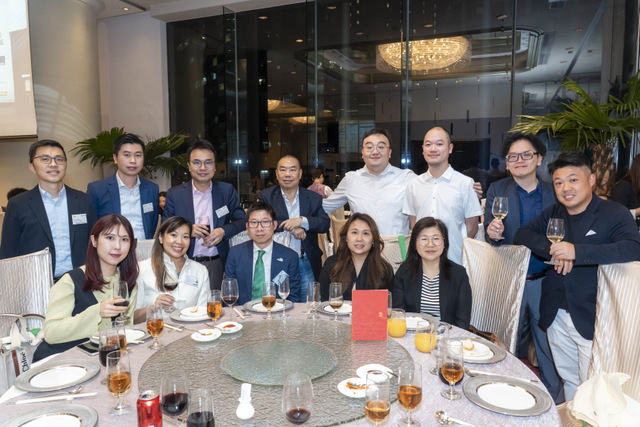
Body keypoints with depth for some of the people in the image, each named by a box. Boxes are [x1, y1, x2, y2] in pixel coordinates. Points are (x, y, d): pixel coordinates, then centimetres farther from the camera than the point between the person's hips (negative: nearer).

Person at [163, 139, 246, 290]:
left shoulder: (227, 191, 6)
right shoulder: (174, 194, 5)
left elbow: (242, 221, 6)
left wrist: (223, 231, -13)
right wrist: (187, 231, -14)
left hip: (217, 264, 1)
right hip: (185, 265, 0)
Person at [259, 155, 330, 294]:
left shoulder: (313, 198, 6)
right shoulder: (266, 196, 3)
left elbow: (325, 224, -3)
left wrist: (302, 220, -19)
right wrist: (291, 228, -16)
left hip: (307, 265, 1)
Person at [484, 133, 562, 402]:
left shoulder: (554, 192, 3)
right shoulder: (497, 190, 2)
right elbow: (489, 232, -2)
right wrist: (493, 233, -24)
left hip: (544, 280, 0)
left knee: (547, 344, 10)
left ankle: (554, 400, 29)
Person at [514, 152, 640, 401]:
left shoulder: (615, 214, -8)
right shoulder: (553, 214, 11)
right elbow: (522, 234, 3)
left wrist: (577, 251, -34)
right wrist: (552, 250, -15)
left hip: (592, 321, -5)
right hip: (557, 316, 5)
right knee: (569, 381, 19)